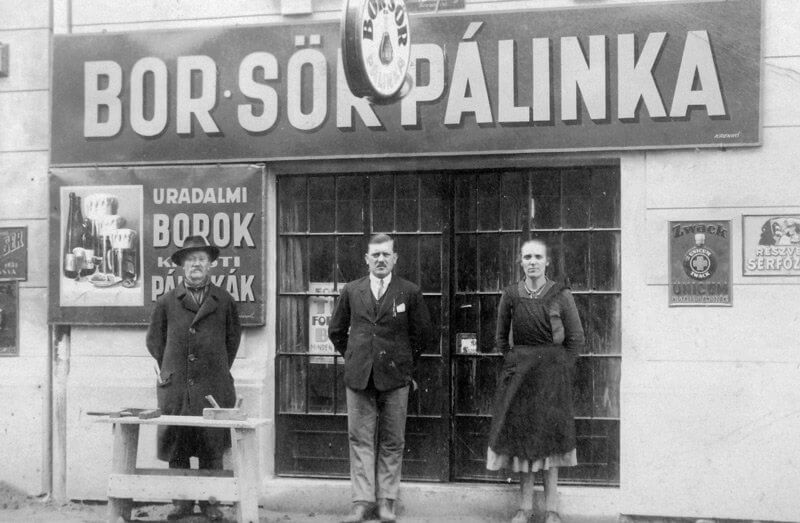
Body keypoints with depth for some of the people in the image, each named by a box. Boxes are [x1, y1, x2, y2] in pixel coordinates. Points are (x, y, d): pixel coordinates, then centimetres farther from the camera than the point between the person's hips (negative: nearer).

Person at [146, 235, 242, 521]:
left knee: (212, 447, 1)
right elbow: (154, 338, 16)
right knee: (176, 446, 2)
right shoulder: (167, 302, 6)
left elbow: (233, 337, 17)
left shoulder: (224, 301, 6)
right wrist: (166, 369, 10)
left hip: (213, 387, 0)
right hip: (175, 387, 0)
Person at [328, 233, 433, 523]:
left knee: (392, 442, 4)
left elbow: (422, 334, 7)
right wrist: (353, 357, 12)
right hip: (359, 377, 1)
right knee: (360, 440, 1)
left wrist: (403, 362, 7)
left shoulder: (410, 292, 1)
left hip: (394, 377, -1)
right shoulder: (351, 291, 6)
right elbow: (336, 331, 16)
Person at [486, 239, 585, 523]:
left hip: (552, 370, -2)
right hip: (518, 372, 2)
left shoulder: (560, 294, -4)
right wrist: (513, 360, 6)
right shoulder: (510, 294, 3)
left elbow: (576, 338, 1)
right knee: (520, 434, 2)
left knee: (549, 436, 1)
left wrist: (559, 368, -1)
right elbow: (500, 337, 14)